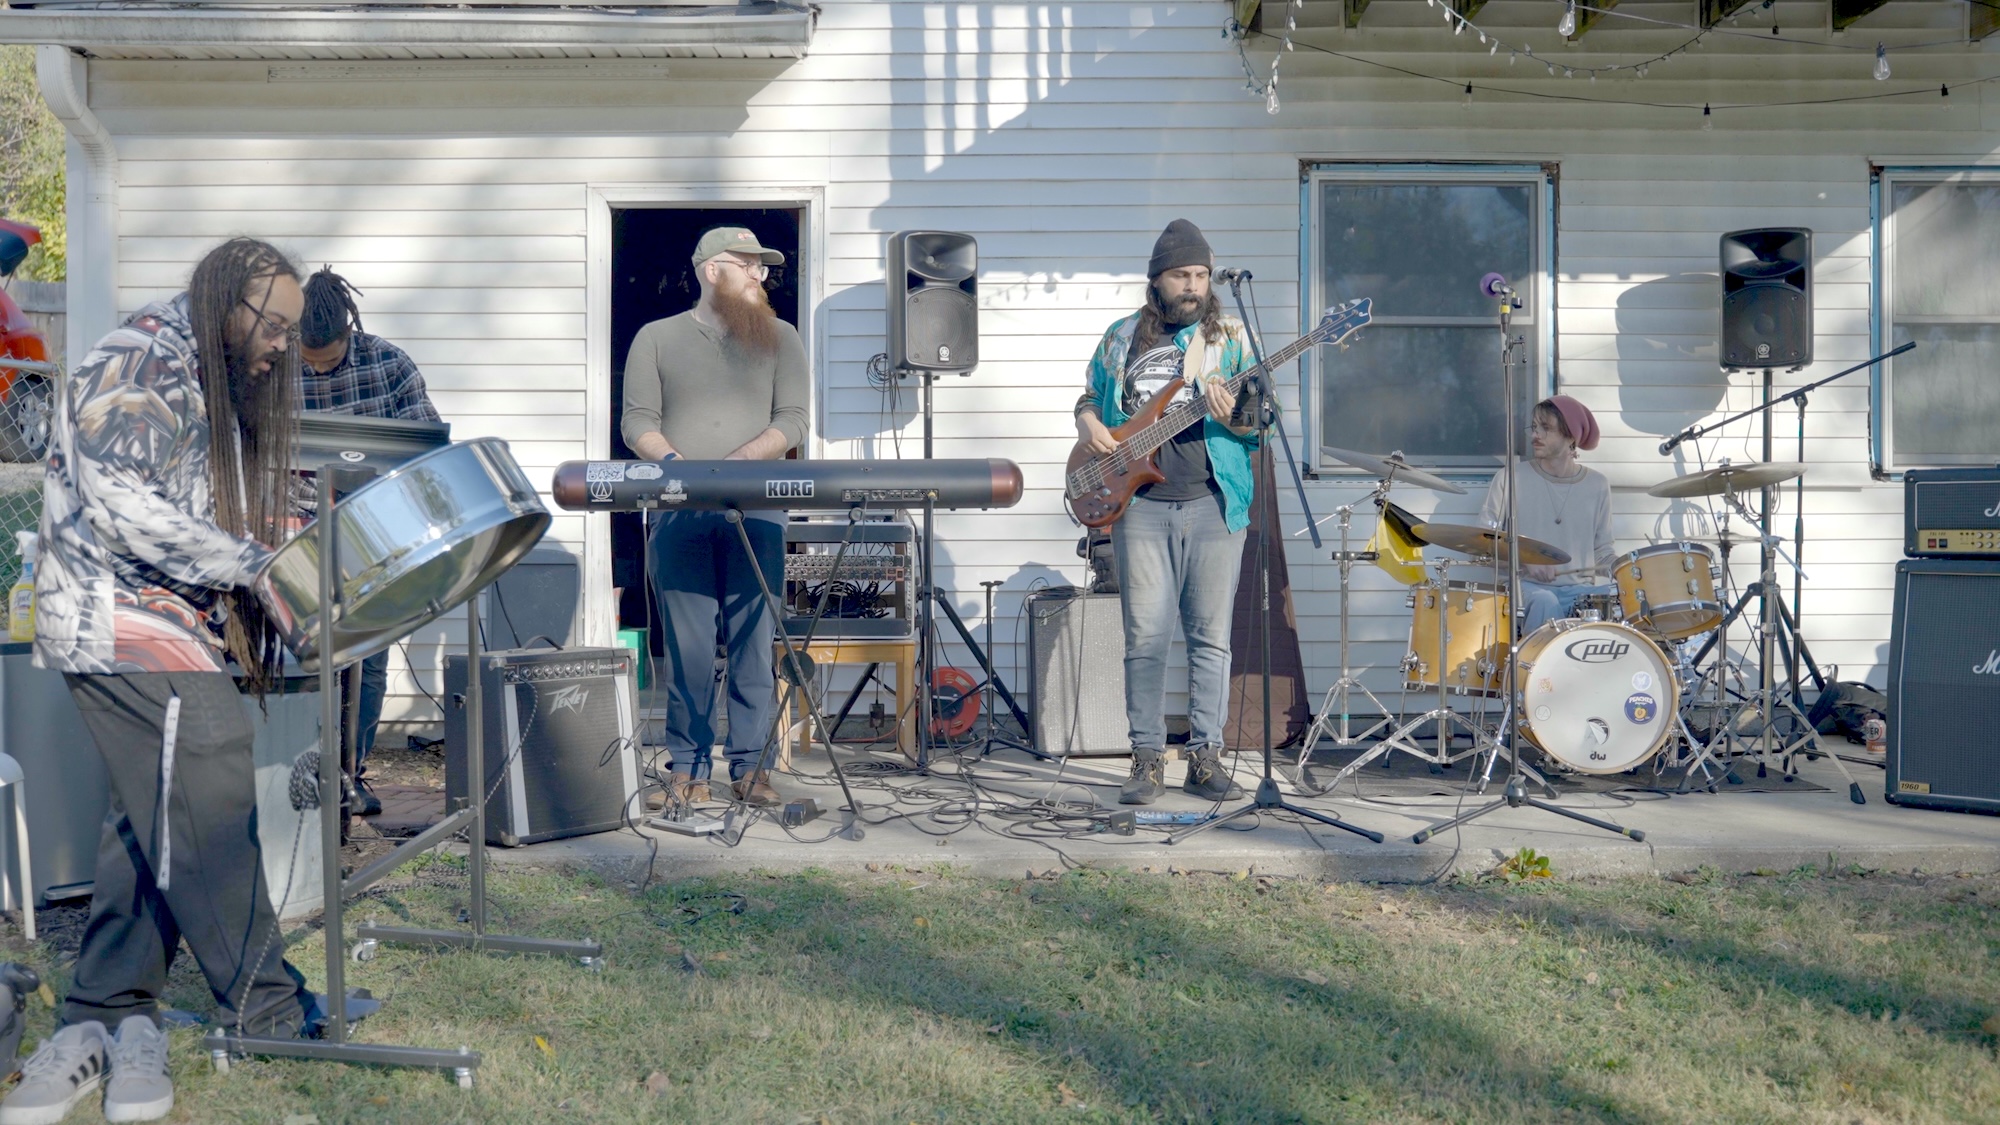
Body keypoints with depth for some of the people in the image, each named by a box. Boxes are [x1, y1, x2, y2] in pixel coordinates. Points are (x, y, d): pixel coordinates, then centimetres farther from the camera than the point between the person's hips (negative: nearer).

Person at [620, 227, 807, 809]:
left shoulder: (780, 339, 14)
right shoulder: (657, 338, 11)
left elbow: (792, 420, 5)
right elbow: (637, 420, 4)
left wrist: (739, 460, -13)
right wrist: (677, 465, -15)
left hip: (756, 511, 1)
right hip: (680, 514, -1)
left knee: (754, 639, -1)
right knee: (688, 644, -2)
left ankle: (749, 765, 6)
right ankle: (688, 767, 5)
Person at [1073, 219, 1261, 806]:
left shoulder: (1231, 335, 7)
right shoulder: (1121, 338, 12)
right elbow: (1088, 398, 21)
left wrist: (1234, 418, -19)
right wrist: (1089, 426, -2)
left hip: (1214, 502, -1)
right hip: (1140, 501, 1)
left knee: (1211, 636, 2)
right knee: (1146, 636, -1)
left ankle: (1206, 757, 10)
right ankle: (1148, 759, 7)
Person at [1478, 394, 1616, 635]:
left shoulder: (1597, 485, 8)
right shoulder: (1509, 479, -1)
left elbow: (1602, 550, 16)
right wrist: (1524, 559, -17)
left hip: (1580, 589, 3)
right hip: (1528, 587, -3)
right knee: (1544, 602, -36)